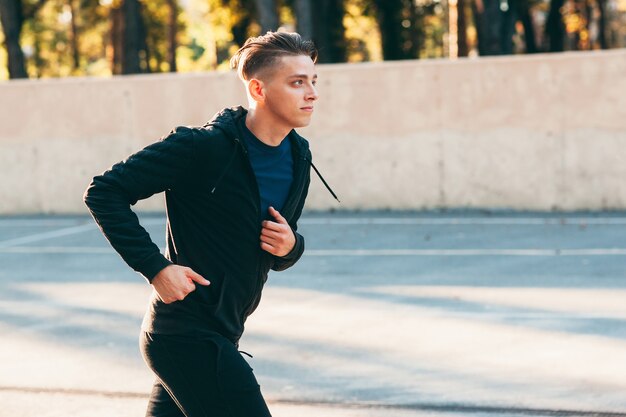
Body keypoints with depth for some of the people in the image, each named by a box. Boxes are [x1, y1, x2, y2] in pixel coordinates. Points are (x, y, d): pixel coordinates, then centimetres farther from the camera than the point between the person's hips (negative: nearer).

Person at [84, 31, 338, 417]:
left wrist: (291, 246, -5)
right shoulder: (204, 147, -16)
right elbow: (104, 192, -14)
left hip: (221, 336, 9)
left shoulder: (298, 158, 7)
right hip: (187, 335, -8)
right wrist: (155, 267, -20)